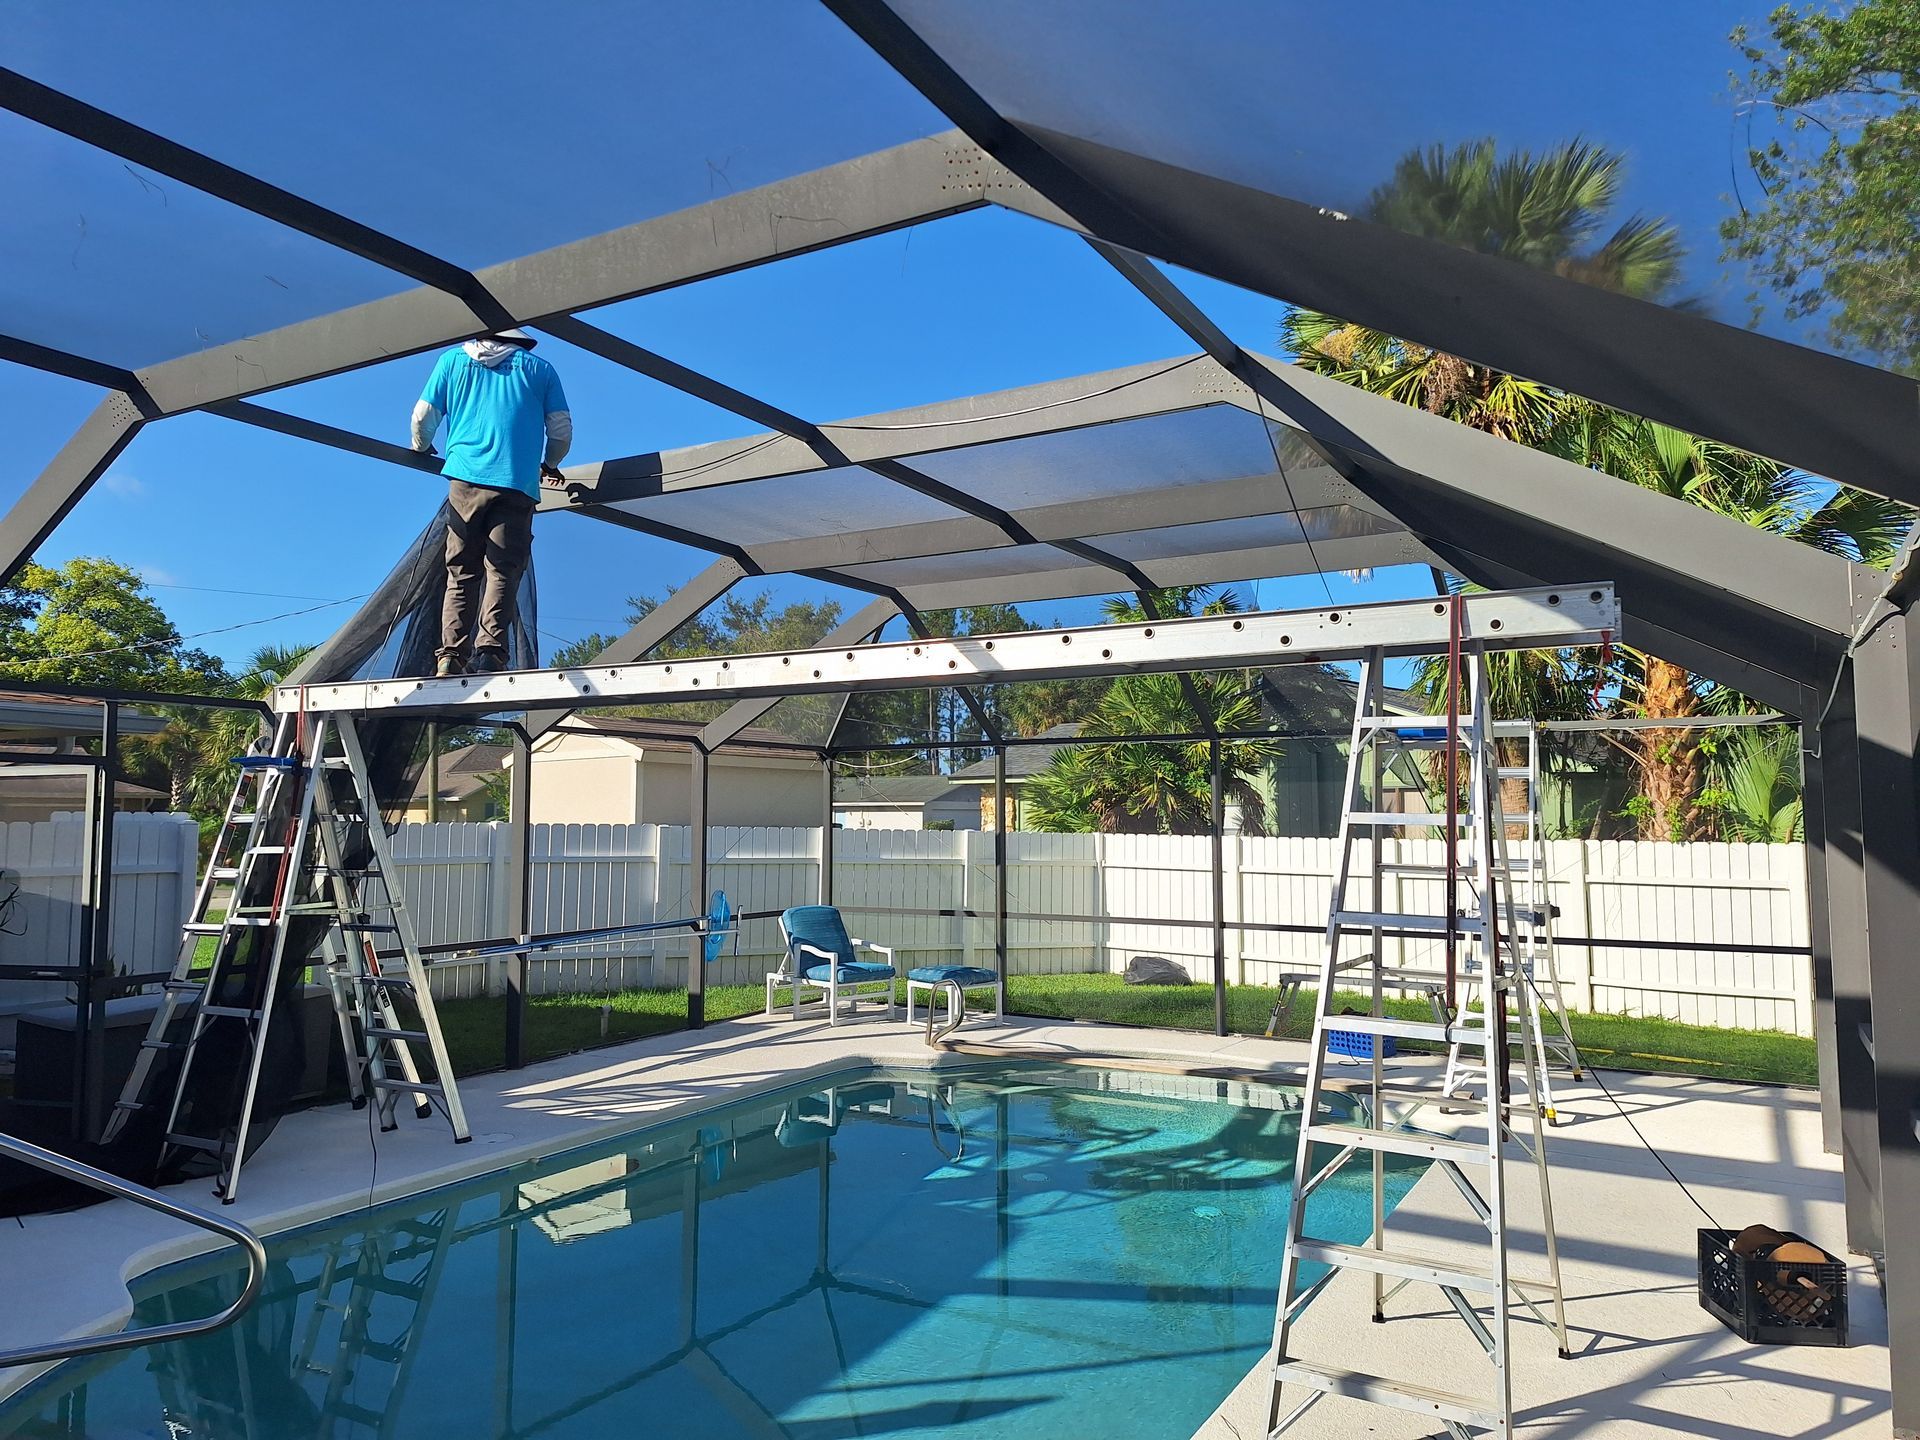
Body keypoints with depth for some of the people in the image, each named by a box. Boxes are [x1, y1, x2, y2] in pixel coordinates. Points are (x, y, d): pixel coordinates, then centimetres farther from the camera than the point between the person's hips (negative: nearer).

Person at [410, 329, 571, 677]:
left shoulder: (453, 360, 18)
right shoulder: (539, 368, 16)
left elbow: (423, 417, 16)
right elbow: (561, 429, 14)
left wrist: (421, 449, 37)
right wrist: (549, 465, 33)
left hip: (466, 478, 1)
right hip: (518, 484, -1)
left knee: (461, 573, 5)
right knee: (502, 572, -4)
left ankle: (450, 655, -4)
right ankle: (489, 651, -17)